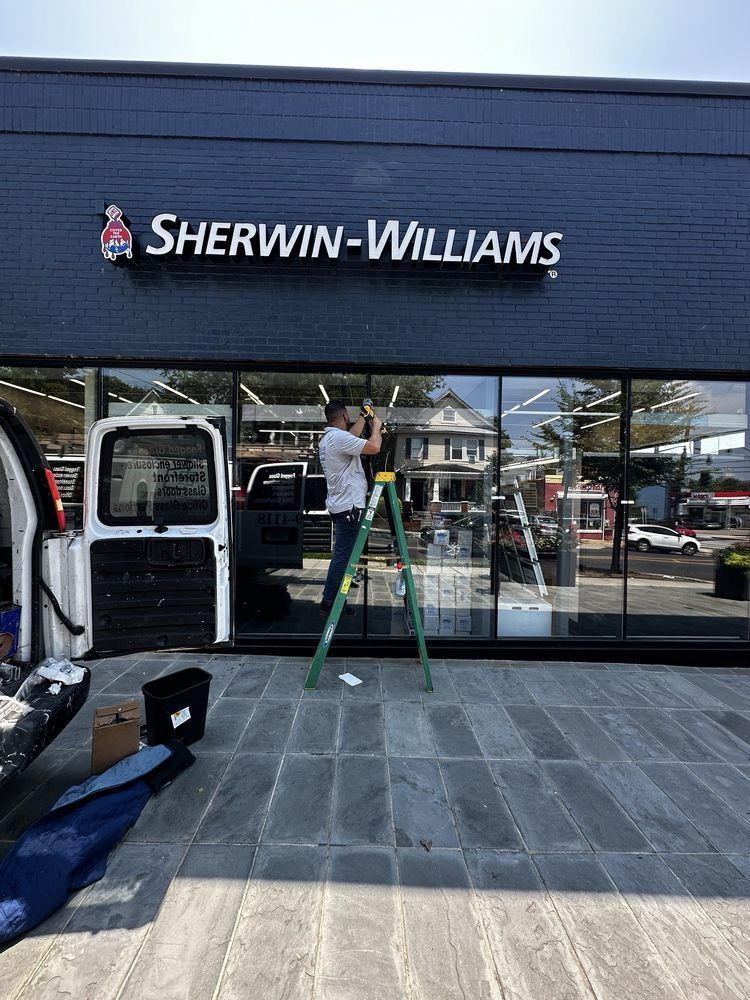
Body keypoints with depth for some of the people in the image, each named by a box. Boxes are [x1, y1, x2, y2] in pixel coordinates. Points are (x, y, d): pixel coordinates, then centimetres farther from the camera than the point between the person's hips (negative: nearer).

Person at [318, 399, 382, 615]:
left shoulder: (327, 438, 16)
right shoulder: (339, 437, -16)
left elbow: (352, 437, 33)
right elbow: (374, 447, -21)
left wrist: (363, 417, 35)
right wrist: (376, 425, -3)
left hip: (339, 505, 11)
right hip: (349, 506, -11)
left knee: (343, 554, 17)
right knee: (342, 555, -5)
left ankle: (334, 599, 25)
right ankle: (329, 602, 2)